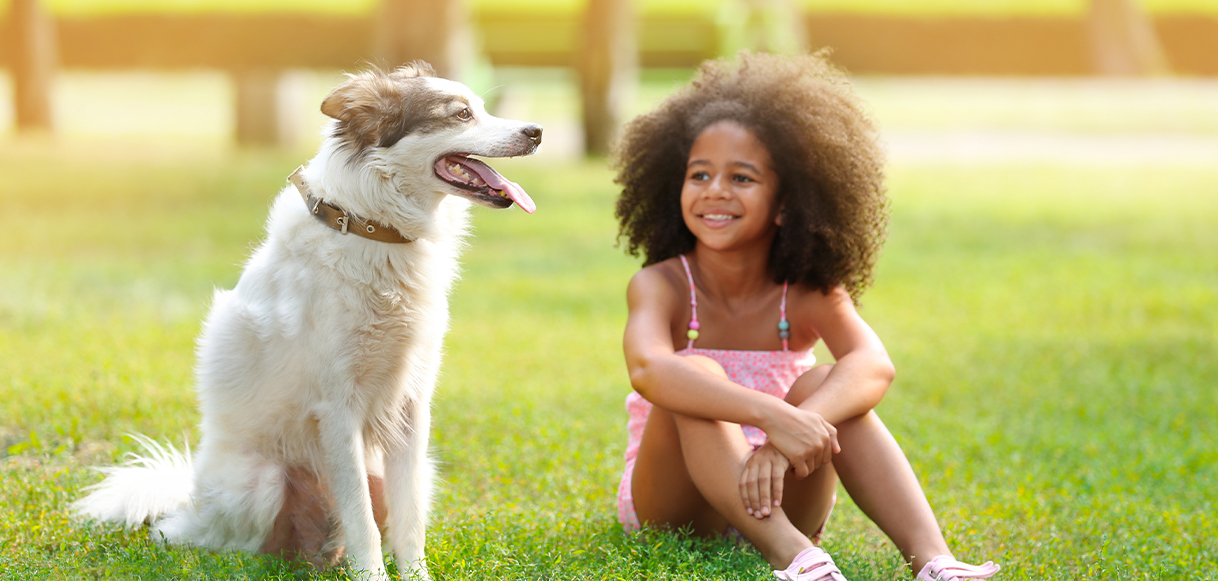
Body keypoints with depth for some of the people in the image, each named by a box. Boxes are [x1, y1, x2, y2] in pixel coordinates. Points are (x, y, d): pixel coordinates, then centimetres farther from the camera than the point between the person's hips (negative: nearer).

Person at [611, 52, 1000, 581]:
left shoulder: (809, 293, -7)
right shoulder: (662, 285, -13)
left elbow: (874, 366, -29)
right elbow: (647, 369, -38)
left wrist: (791, 431, -49)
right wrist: (773, 417, -52)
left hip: (774, 504, 2)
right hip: (673, 503, -2)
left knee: (821, 386, -23)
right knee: (697, 375, -29)